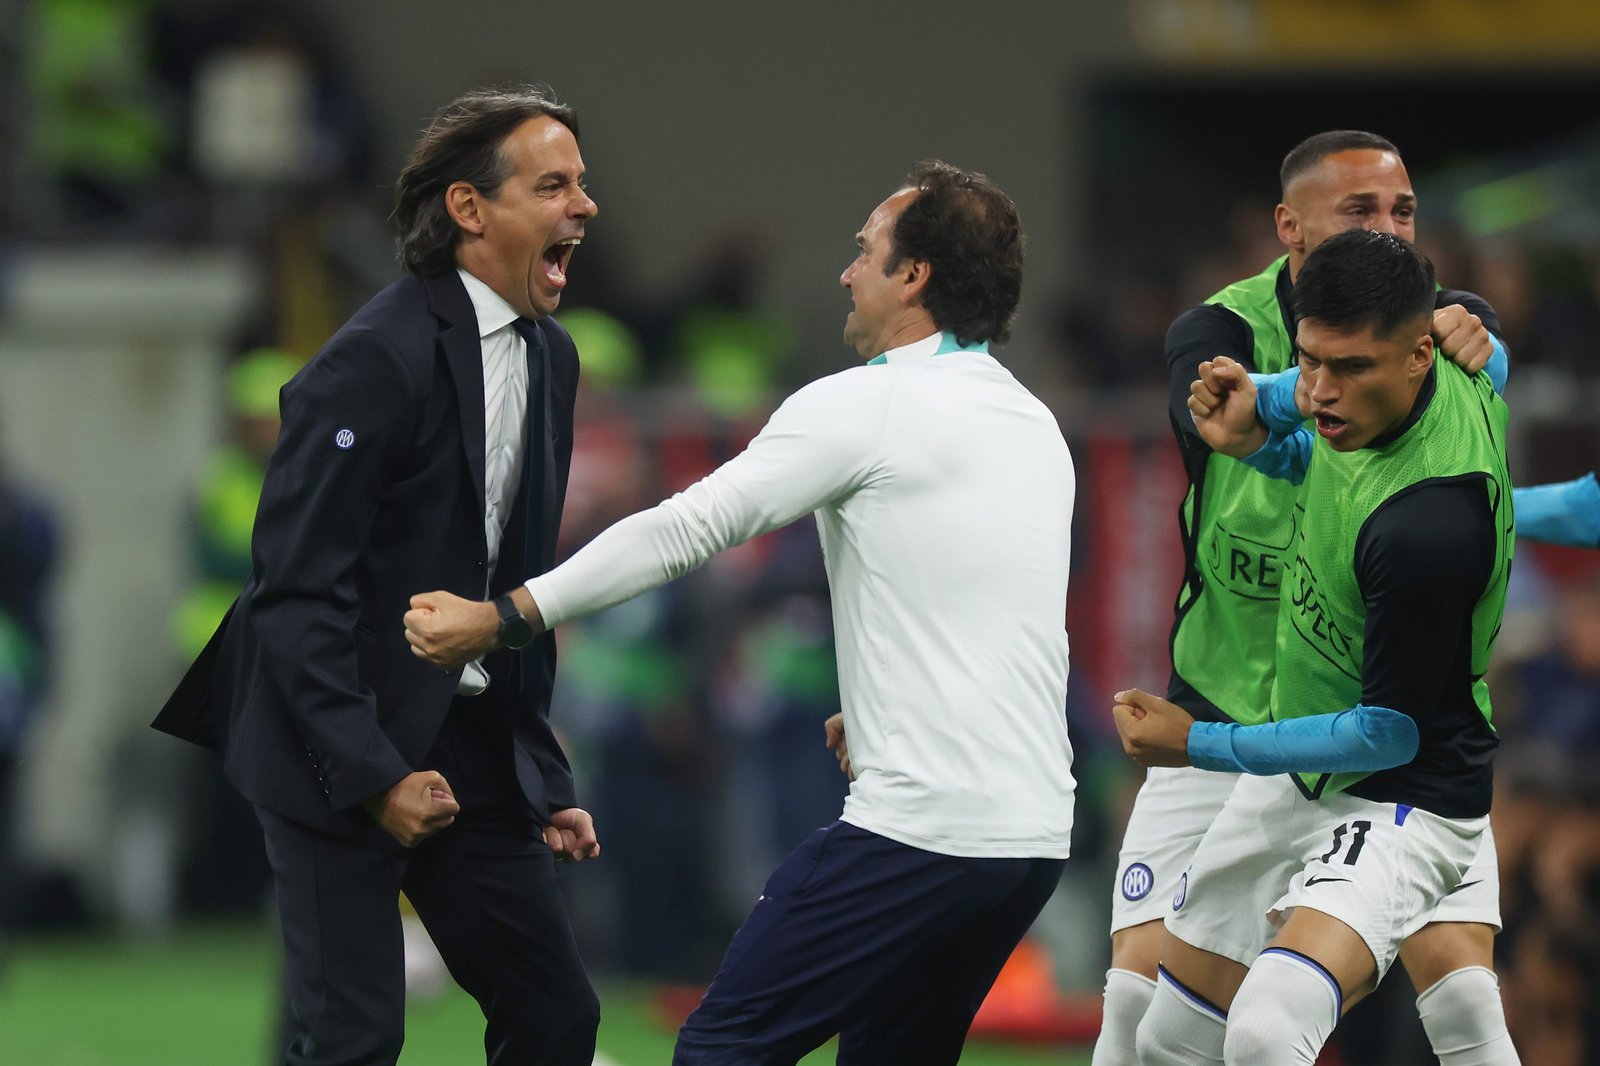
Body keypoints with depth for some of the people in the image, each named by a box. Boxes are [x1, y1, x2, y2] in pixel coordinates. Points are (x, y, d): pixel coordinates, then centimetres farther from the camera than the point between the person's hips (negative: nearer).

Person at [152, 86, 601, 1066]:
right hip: (343, 753, -8)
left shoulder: (552, 359, 9)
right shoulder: (376, 362, -18)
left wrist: (546, 778, 13)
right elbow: (298, 592, -20)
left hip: (474, 751, 8)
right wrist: (372, 774, -22)